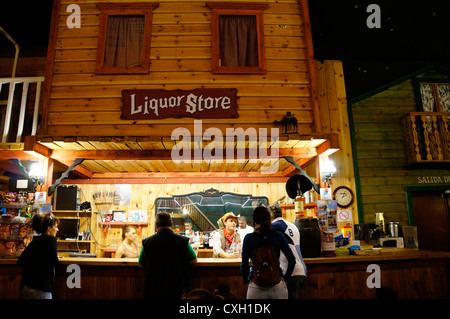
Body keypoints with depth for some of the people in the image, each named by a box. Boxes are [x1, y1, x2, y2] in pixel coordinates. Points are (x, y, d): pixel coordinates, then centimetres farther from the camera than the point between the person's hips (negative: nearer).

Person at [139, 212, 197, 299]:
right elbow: (194, 261, 2)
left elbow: (141, 264, 6)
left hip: (154, 290, 1)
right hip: (177, 290, -1)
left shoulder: (147, 242, -10)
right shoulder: (183, 241, -12)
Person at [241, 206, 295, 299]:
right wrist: (286, 277, 10)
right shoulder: (278, 236, -3)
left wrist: (246, 280, 11)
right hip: (278, 286, 1)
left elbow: (244, 264, -6)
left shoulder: (249, 238, -6)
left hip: (256, 288, -1)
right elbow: (292, 260, -3)